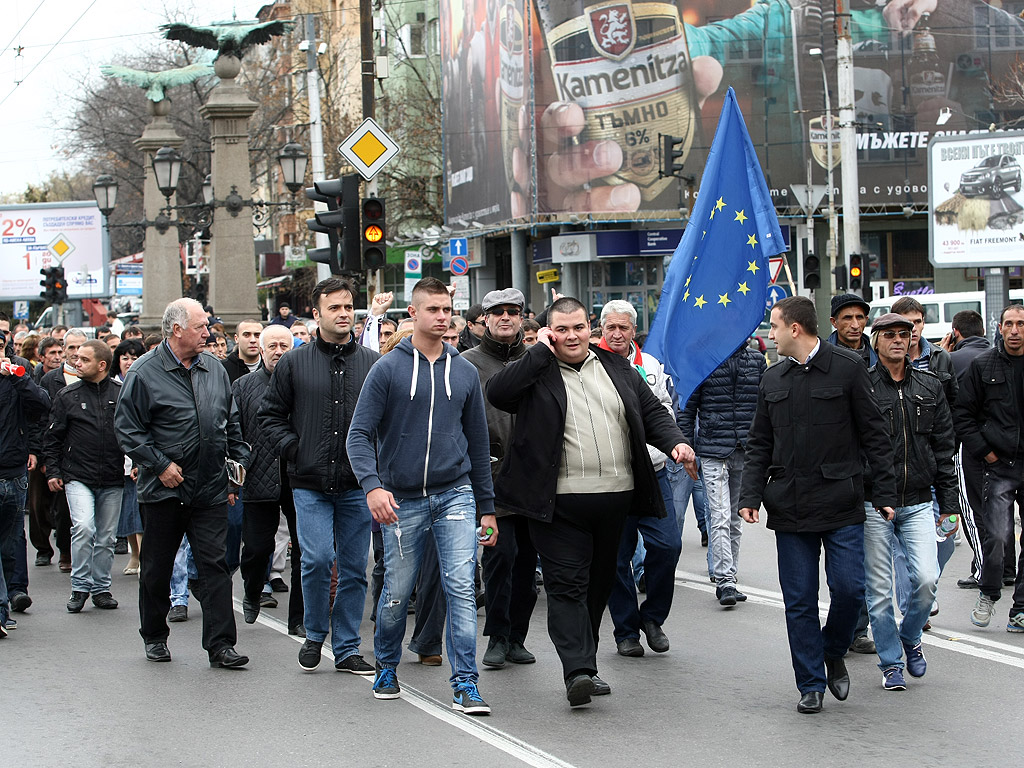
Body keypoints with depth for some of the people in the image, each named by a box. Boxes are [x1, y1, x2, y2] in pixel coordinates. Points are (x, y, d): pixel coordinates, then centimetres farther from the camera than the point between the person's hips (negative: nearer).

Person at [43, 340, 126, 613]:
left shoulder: (122, 394, 3)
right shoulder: (67, 396, 3)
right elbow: (53, 437, 8)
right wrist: (52, 471, 3)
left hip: (113, 479, 1)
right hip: (78, 476, -1)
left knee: (106, 536, 7)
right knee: (83, 528, -18)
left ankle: (101, 588, 20)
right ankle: (80, 587, -6)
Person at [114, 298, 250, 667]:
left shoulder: (215, 369, 10)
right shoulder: (144, 373, -7)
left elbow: (232, 423, 19)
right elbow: (127, 428, -8)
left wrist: (240, 458, 10)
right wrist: (160, 465, -13)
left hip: (210, 491, 3)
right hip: (164, 489, -3)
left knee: (215, 564, -3)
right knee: (157, 568, 9)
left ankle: (220, 644, -3)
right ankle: (154, 637, 27)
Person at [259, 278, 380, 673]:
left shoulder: (373, 363, 6)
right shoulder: (294, 363, 4)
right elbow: (270, 414, 10)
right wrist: (292, 447, -2)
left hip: (358, 484, 1)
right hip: (310, 484, -1)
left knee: (354, 567, 5)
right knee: (317, 559, -12)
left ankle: (347, 648, 15)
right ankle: (314, 634, 12)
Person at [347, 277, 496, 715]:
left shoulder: (465, 373, 8)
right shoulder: (388, 369, -2)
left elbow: (478, 443, 14)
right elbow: (359, 434, -5)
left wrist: (486, 507, 13)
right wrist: (372, 485, -21)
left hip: (456, 494, 2)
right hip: (402, 500, -2)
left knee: (461, 588, -9)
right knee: (397, 592, 7)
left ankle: (465, 684, -4)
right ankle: (386, 669, 30)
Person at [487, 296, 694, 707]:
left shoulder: (617, 368, 14)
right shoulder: (535, 371, 1)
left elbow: (652, 413, 17)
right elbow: (497, 393, -18)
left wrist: (675, 442, -3)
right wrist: (542, 350, -12)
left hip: (616, 497, 5)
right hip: (559, 503, -5)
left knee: (600, 582, 13)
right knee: (567, 584, -10)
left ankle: (585, 663, 24)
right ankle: (578, 670, -16)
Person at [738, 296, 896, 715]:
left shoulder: (847, 368, -2)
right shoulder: (773, 379, 12)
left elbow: (873, 435, -1)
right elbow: (759, 445, 14)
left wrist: (884, 492, -5)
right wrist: (751, 495, 2)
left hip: (841, 505, -3)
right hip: (790, 506, 4)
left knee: (849, 589, -6)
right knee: (799, 601, 3)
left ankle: (833, 653, 22)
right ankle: (811, 683, 12)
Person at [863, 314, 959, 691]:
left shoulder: (930, 387, 9)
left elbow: (944, 448, 12)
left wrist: (949, 502, 8)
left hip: (918, 503, 3)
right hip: (873, 504, -2)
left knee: (926, 579, -10)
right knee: (879, 589, 2)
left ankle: (910, 635, 19)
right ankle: (891, 663, 17)